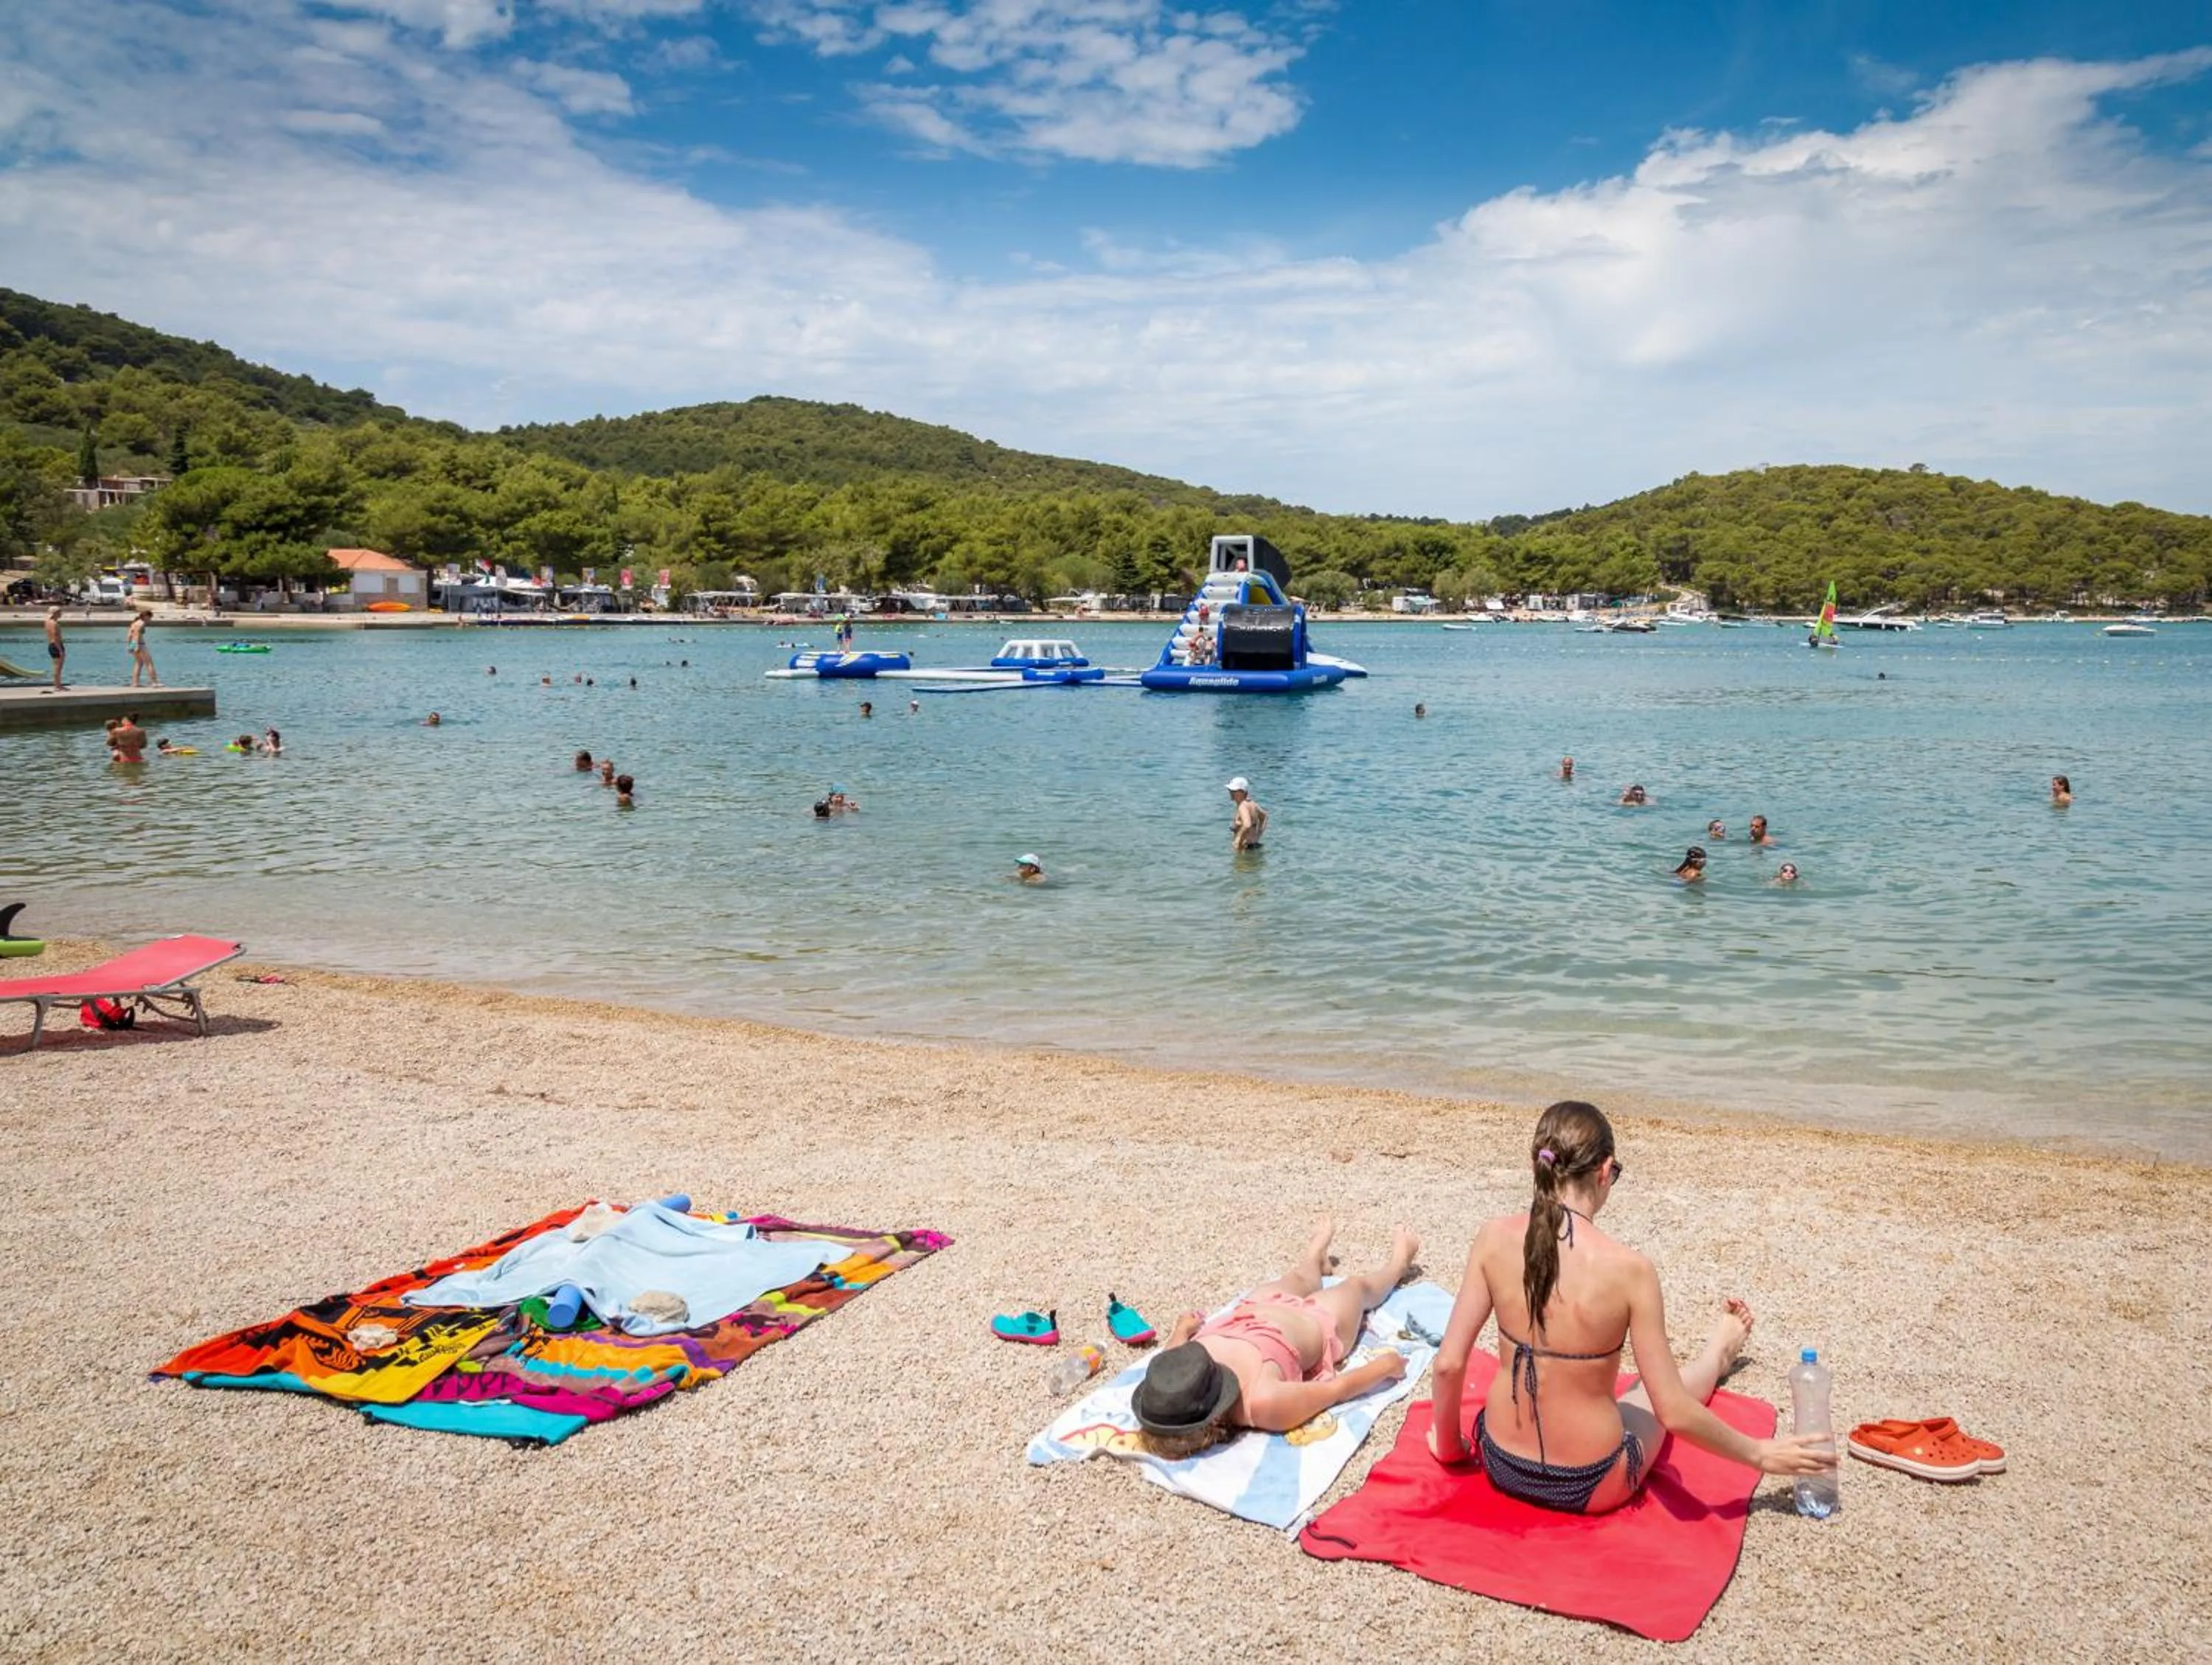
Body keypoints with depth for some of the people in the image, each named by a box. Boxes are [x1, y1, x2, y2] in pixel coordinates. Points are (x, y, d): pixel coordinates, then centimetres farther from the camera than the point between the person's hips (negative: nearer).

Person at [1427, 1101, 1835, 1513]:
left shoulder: (1495, 1238, -15)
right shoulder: (1628, 1269, -24)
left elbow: (1449, 1363, -10)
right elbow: (1673, 1413, -18)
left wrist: (1448, 1445, 8)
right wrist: (1761, 1454, -2)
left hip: (1501, 1467, 3)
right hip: (1589, 1488, -3)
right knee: (1652, 1392, 33)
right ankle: (1718, 1355, 65)